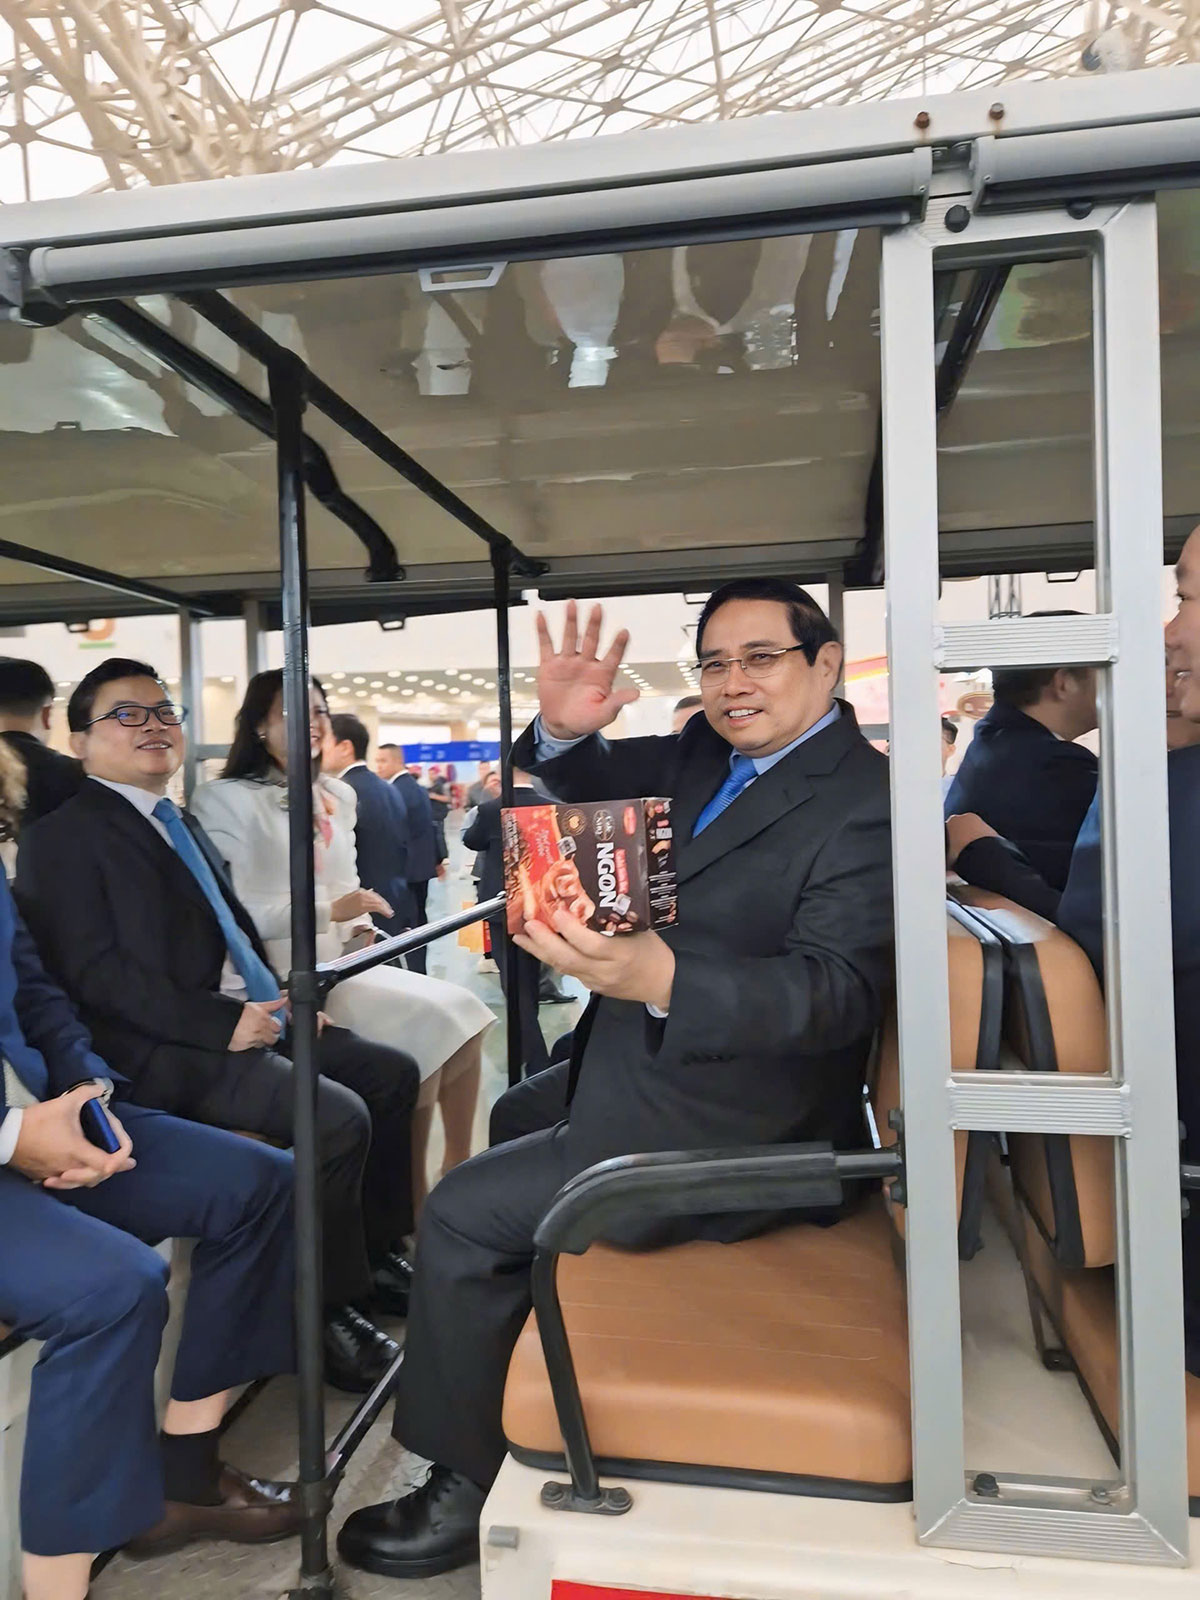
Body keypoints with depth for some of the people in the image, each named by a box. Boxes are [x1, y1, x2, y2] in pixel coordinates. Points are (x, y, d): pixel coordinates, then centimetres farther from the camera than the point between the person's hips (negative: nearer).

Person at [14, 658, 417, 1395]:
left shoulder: (184, 824, 20)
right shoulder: (62, 836, -6)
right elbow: (94, 972, -16)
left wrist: (285, 996, 5)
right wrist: (220, 1024, -21)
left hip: (251, 1018, 9)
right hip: (174, 1049, -9)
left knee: (392, 1073, 3)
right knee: (338, 1116, -24)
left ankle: (375, 1251, 19)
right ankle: (327, 1310, -3)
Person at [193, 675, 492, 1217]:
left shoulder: (338, 796, 14)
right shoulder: (226, 800, -8)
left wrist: (361, 928, 0)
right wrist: (328, 912, -20)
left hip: (340, 964, 7)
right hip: (281, 979, -7)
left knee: (460, 1014, -9)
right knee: (425, 1027, -20)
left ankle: (457, 1174, 5)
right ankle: (411, 1201, -5)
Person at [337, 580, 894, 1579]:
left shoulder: (865, 803, -20)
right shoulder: (707, 752, 5)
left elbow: (838, 990, -29)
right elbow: (598, 779, 11)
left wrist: (657, 976, -45)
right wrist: (565, 728, -14)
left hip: (730, 1123, -9)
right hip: (652, 1062, 9)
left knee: (467, 1214, -10)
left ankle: (468, 1492, 13)